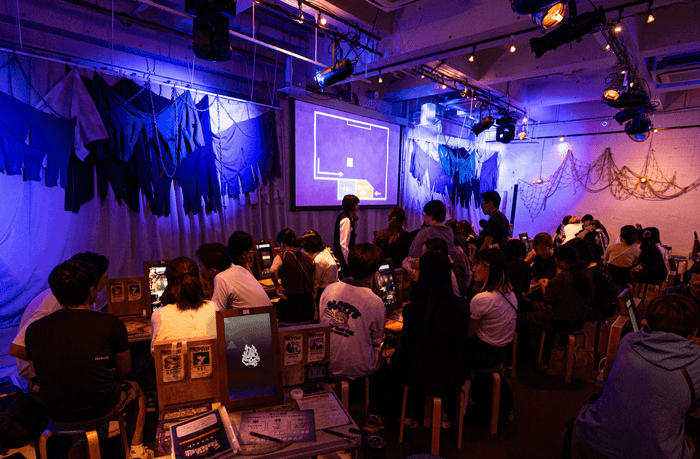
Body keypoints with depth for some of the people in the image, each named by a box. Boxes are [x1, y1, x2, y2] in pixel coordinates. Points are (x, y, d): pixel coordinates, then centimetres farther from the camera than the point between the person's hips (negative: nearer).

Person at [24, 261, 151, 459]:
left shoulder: (34, 330, -9)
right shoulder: (110, 324, -20)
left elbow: (39, 373, 7)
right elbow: (124, 370, -6)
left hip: (57, 417, 4)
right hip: (101, 412, -3)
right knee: (134, 390, 28)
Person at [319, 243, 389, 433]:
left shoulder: (328, 290, -13)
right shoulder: (375, 303, -24)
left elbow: (323, 324, 3)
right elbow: (377, 340, -8)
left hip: (328, 364, 4)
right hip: (358, 369, -4)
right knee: (383, 364, 28)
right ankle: (374, 418, 38)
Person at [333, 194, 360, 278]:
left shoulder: (343, 216, 8)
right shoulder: (346, 220, -21)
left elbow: (352, 230, 27)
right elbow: (343, 244, -25)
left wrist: (354, 218, 10)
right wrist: (348, 261, -18)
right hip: (342, 256, -10)